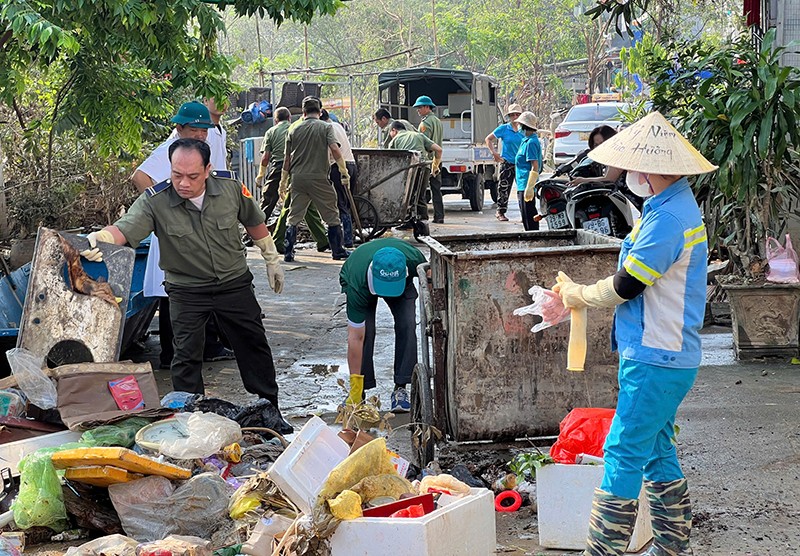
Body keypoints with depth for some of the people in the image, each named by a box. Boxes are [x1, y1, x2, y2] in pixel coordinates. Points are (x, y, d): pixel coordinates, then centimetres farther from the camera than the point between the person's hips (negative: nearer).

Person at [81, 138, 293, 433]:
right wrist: (101, 238, -58)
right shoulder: (155, 201, -20)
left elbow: (254, 222, 5)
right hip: (187, 291, -2)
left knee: (254, 346, 11)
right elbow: (124, 228, -35)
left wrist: (272, 259, 14)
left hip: (234, 284, 2)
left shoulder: (230, 188, -13)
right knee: (186, 356, -3)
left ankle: (271, 412, 28)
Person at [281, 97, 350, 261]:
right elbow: (335, 150, -13)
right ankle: (338, 251, 9)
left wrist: (284, 180, 18)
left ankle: (288, 252, 3)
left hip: (298, 178, 3)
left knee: (294, 217, 7)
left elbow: (287, 158, 11)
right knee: (332, 216, 6)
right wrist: (344, 172, -10)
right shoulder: (325, 127, 0)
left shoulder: (294, 130, 9)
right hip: (319, 177, -3)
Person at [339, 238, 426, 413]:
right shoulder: (357, 286, -44)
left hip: (403, 285, 2)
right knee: (366, 331, -20)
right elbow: (355, 338, -39)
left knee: (406, 326, -17)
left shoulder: (413, 259, -40)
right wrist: (355, 389, -38)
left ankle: (400, 388, -9)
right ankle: (358, 392, -6)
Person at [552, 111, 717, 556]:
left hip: (656, 361, -10)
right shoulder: (680, 207, 13)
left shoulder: (667, 218, -21)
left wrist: (579, 295, 1)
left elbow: (627, 285, -17)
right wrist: (577, 295, 11)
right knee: (657, 451, 17)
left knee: (624, 456, -6)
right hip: (669, 355, 10)